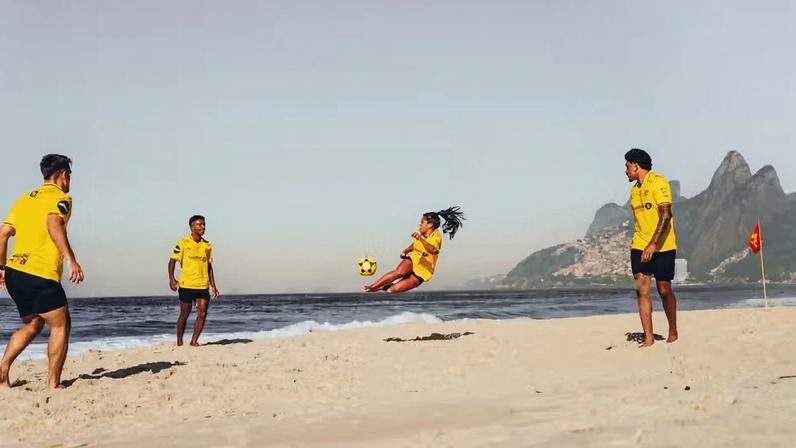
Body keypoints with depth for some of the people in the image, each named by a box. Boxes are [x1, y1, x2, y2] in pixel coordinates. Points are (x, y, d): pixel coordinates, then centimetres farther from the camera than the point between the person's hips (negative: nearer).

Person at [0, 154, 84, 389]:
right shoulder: (60, 198, 0)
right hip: (41, 275, -8)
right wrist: (71, 259, -26)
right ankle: (53, 384, 0)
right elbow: (54, 224, -20)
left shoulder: (24, 199, 21)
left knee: (32, 325, 21)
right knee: (60, 325, 3)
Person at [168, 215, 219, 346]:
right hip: (186, 285, -4)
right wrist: (171, 279, -16)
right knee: (184, 314, 3)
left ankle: (194, 341, 4)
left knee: (203, 313, -6)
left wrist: (213, 286, 14)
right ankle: (179, 342, 16)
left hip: (203, 286, 4)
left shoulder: (207, 245, 11)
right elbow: (172, 261, -2)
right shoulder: (183, 243, -3)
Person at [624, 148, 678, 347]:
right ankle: (648, 338, -5)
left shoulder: (658, 182, -12)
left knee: (664, 290, 2)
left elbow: (666, 215, -20)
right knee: (641, 289, -6)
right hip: (640, 246, 6)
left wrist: (653, 244, -27)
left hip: (663, 246, -6)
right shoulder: (634, 190, 13)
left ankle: (673, 334, 20)